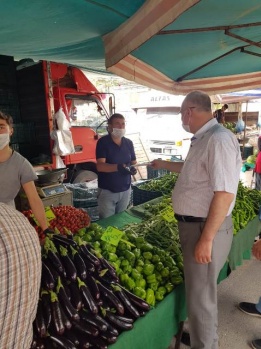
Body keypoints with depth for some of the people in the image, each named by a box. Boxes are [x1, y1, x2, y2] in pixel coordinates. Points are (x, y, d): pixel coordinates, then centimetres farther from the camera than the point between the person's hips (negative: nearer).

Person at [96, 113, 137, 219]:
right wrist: (117, 167, -38)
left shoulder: (129, 143, 5)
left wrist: (133, 168, -13)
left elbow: (134, 162, 12)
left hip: (125, 190, 5)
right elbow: (100, 166, -21)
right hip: (107, 191, -5)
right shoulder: (103, 142, -11)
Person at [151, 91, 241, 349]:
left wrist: (206, 239, -25)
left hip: (205, 229, -10)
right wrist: (164, 165, 40)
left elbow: (225, 193, -27)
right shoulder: (202, 140, 10)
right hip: (193, 225, 10)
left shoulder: (219, 139, -21)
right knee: (197, 290, 25)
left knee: (201, 297, 5)